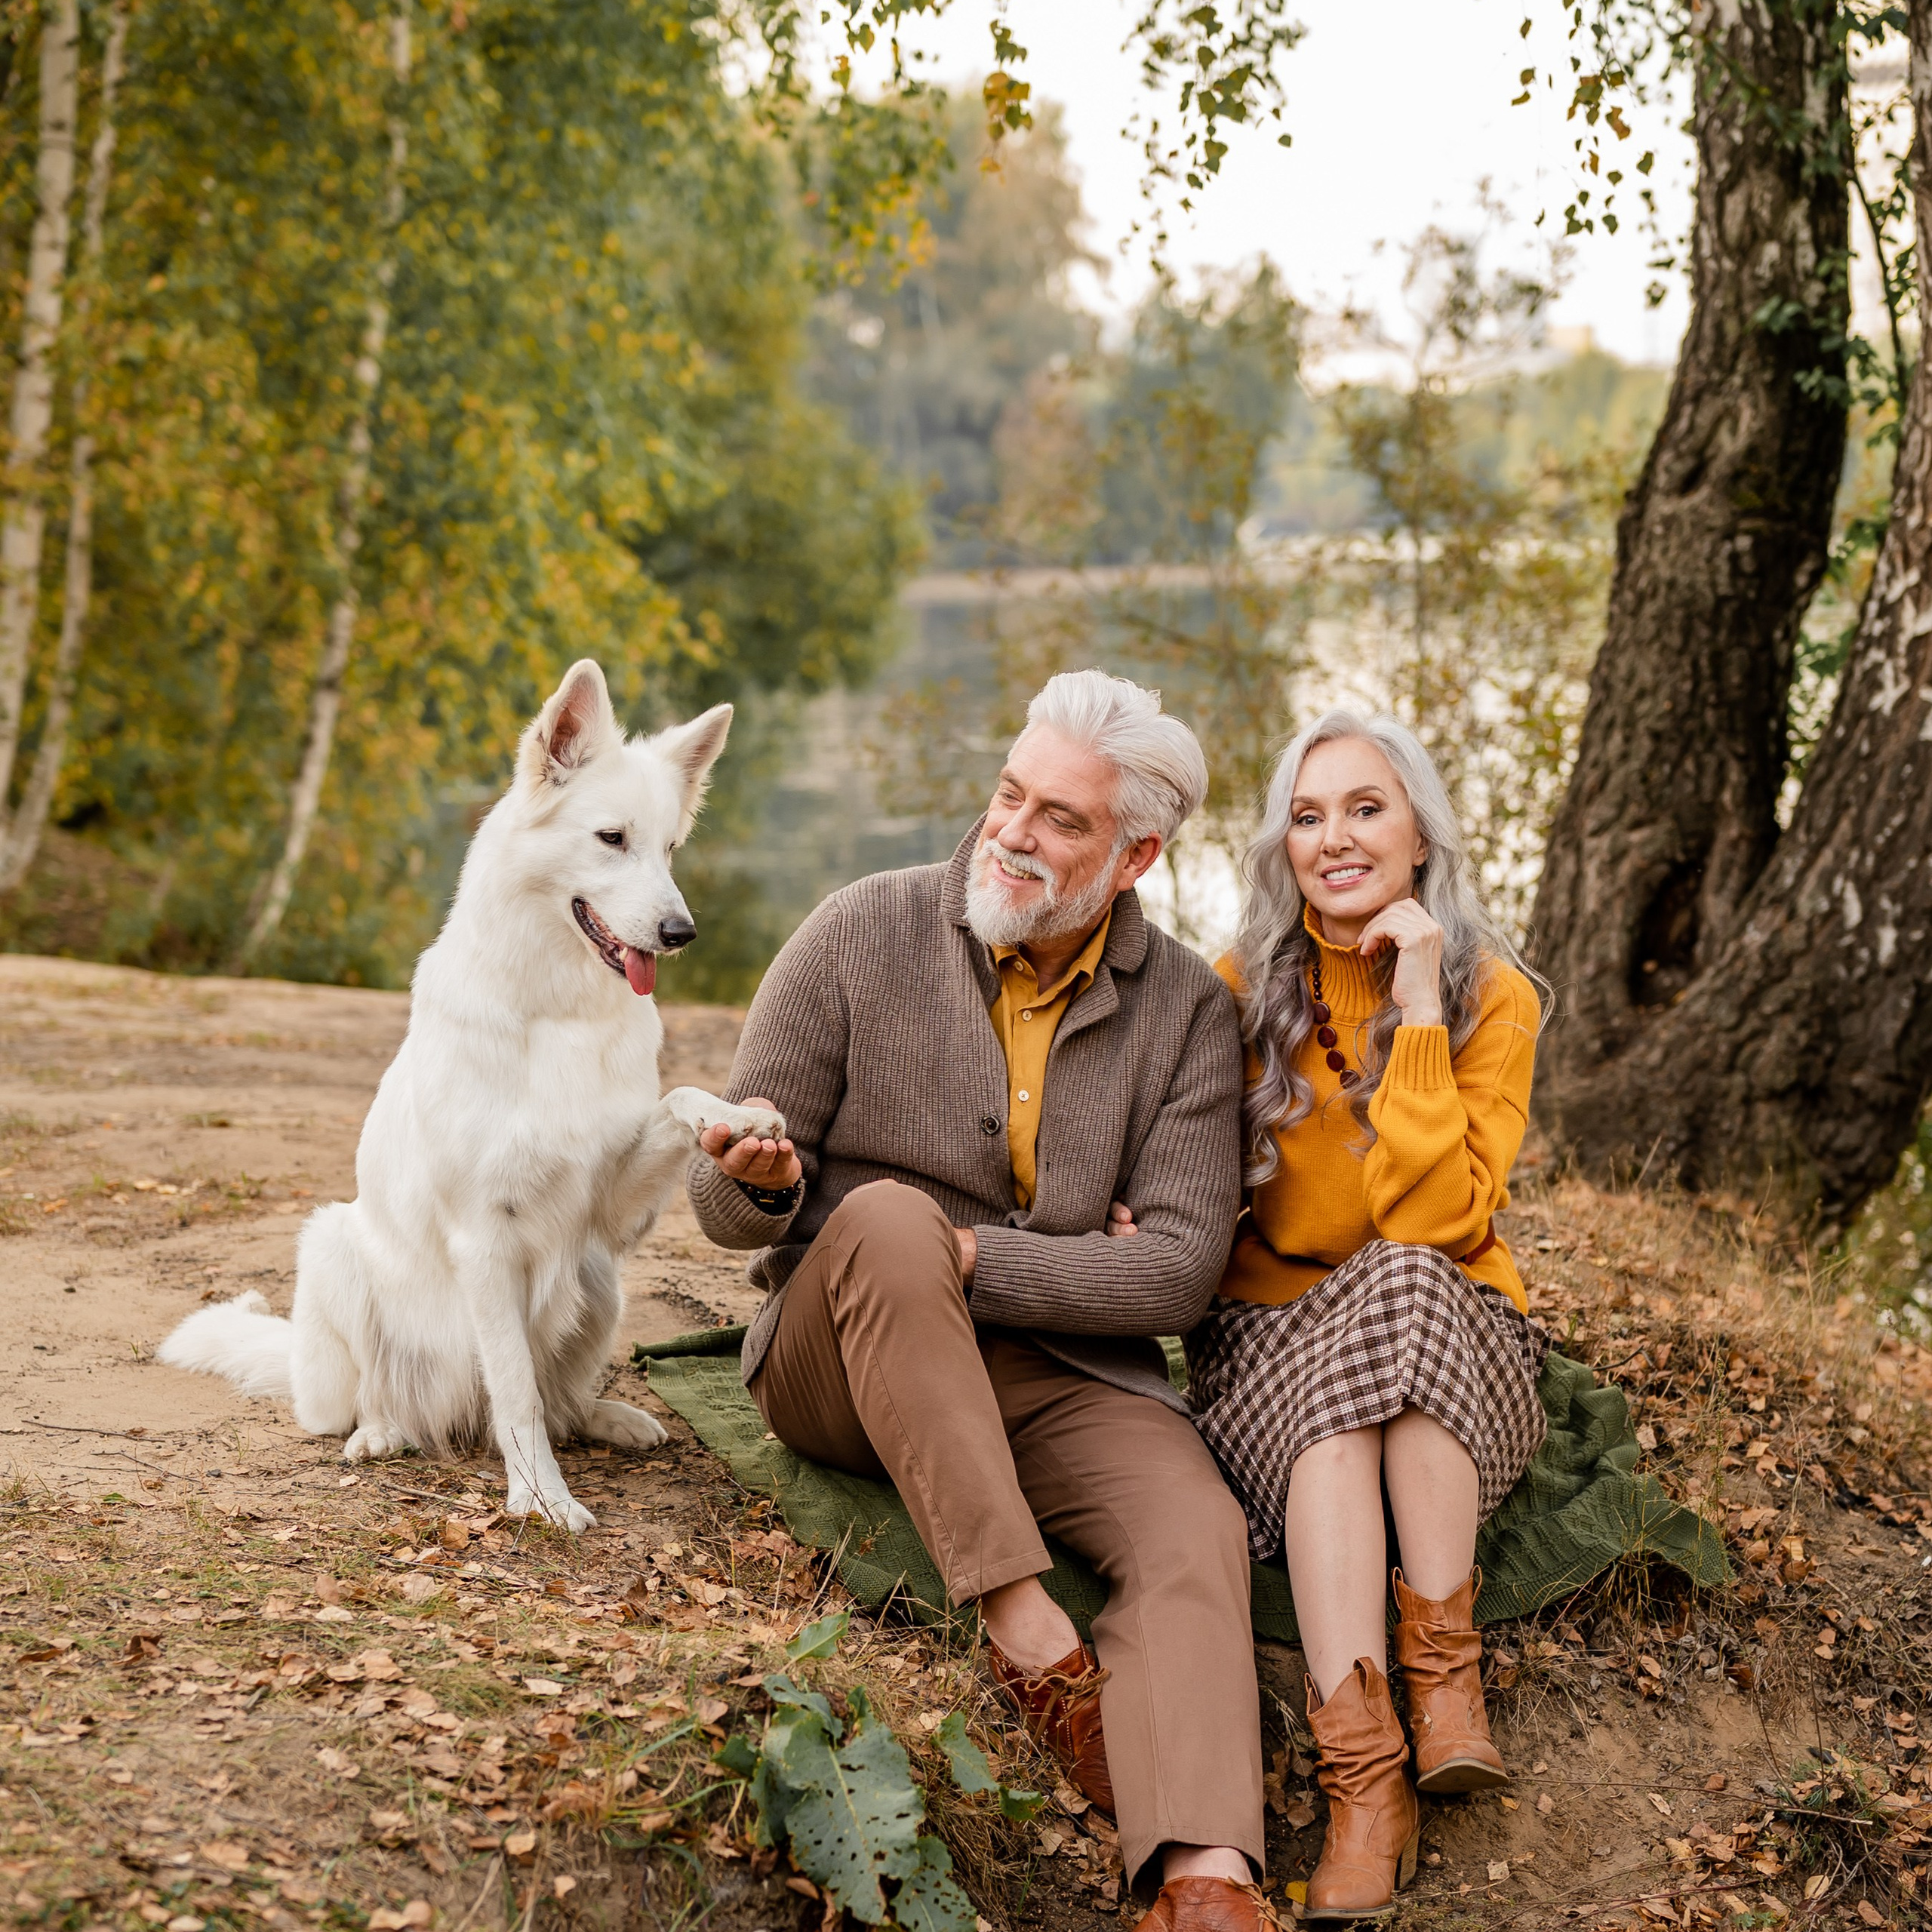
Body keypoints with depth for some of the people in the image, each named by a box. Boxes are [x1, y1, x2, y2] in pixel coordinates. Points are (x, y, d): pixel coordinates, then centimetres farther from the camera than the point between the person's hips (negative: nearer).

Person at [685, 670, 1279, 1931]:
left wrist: (966, 1262, -19)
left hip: (1061, 1369, 2)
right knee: (888, 1216, -35)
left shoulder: (1187, 1011, -1)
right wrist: (765, 1182, -28)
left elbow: (1182, 1268, -9)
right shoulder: (866, 934, -5)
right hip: (841, 1365, -1)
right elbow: (728, 1211, -2)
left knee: (1197, 1529, -27)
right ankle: (1033, 1639, -34)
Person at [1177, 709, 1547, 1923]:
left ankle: (1445, 1666, -31)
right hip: (1273, 1340, 1)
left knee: (1400, 1280, -34)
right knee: (1334, 1402, -34)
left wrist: (1417, 1007, -20)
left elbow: (1437, 1219, -17)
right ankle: (1365, 1774, -45)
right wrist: (1144, 1230, -15)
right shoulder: (1243, 991, 1)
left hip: (1457, 1344, 0)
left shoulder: (1493, 998, -5)